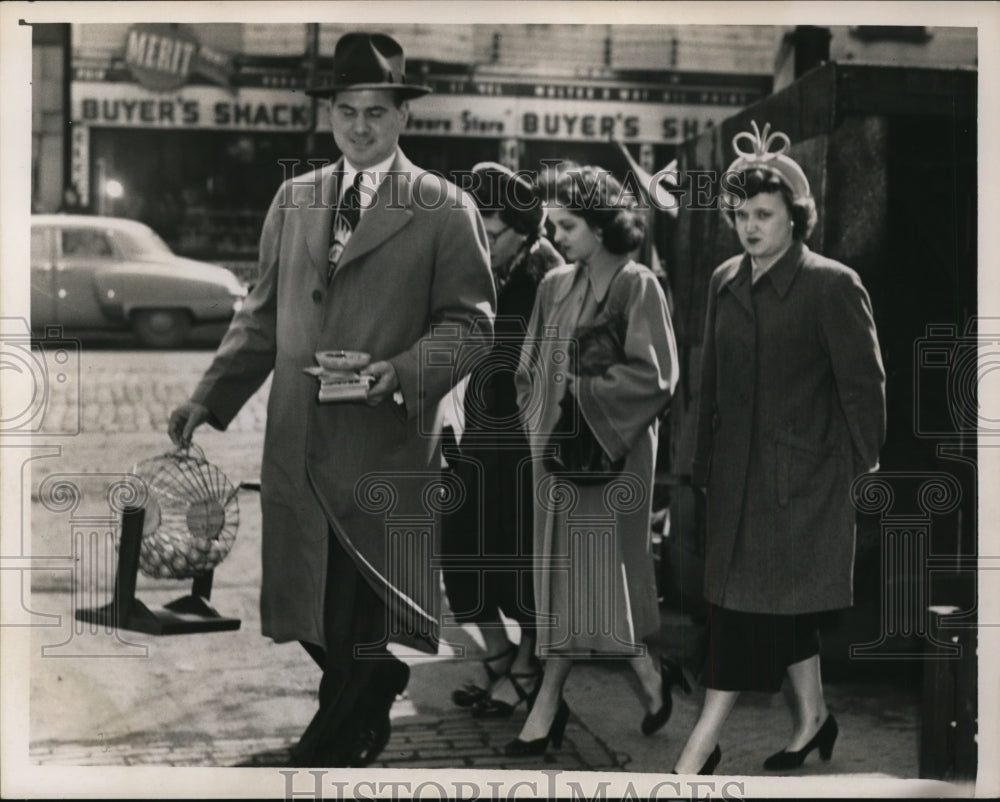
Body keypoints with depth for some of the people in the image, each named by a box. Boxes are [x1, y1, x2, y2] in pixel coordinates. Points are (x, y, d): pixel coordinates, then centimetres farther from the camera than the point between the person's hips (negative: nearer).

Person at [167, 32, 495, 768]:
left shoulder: (446, 210, -1)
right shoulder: (293, 200, 13)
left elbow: (468, 320, -3)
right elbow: (264, 315, 15)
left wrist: (403, 371, -20)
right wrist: (210, 397, 5)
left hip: (387, 441, -4)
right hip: (298, 442, 5)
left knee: (368, 622, -1)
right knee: (313, 616, 10)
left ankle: (328, 750, 15)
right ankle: (367, 717, 34)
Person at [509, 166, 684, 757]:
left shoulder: (637, 287, -7)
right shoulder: (556, 286, 10)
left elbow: (653, 374, -13)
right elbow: (531, 368, 17)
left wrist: (583, 390, -11)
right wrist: (538, 418, 3)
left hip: (610, 450, -7)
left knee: (594, 570, -3)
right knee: (565, 573, 8)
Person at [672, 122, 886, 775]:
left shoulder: (832, 285, -9)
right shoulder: (726, 281, 9)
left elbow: (863, 383, -6)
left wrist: (863, 463, -6)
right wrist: (707, 463, 11)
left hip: (802, 473, -6)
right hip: (739, 470, 6)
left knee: (752, 604, -6)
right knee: (783, 607, 14)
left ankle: (702, 746, -1)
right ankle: (813, 716, 30)